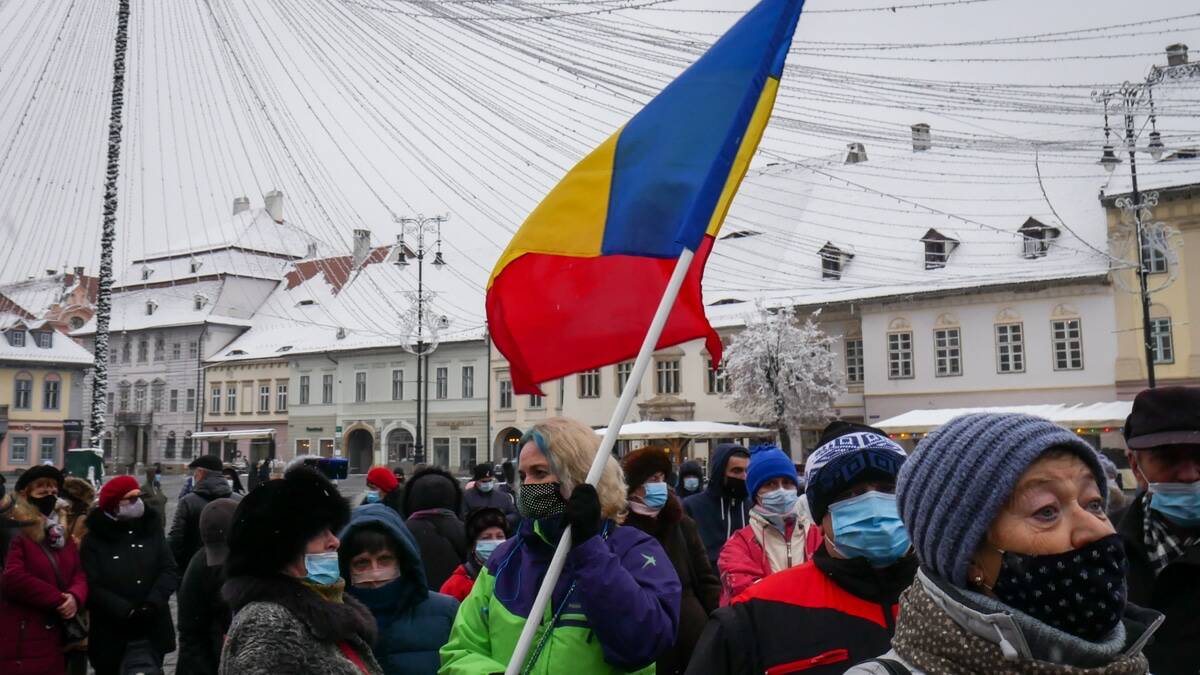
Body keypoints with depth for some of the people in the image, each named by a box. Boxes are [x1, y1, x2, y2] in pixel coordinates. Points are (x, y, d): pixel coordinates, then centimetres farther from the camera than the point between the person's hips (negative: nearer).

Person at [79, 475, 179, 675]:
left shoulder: (151, 529, 4)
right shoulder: (94, 540, -6)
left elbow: (170, 571, -1)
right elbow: (91, 588, -13)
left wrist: (153, 603, -18)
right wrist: (126, 610, -22)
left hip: (152, 633, 3)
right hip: (112, 638, -3)